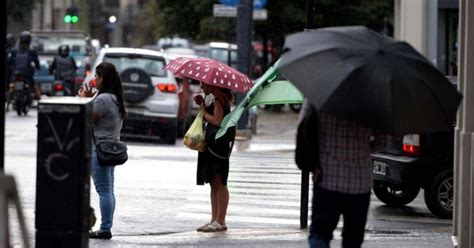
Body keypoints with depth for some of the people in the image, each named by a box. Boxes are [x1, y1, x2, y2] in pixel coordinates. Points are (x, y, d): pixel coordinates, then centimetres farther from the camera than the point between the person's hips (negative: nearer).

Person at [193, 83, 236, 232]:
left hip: (219, 144, -10)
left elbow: (217, 120, -22)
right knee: (214, 183, 11)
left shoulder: (218, 98, -12)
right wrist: (203, 105, 3)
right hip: (211, 144, 10)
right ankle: (214, 219, 14)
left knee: (219, 182, -8)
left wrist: (204, 112, -8)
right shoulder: (211, 97, 16)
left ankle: (220, 221, -6)